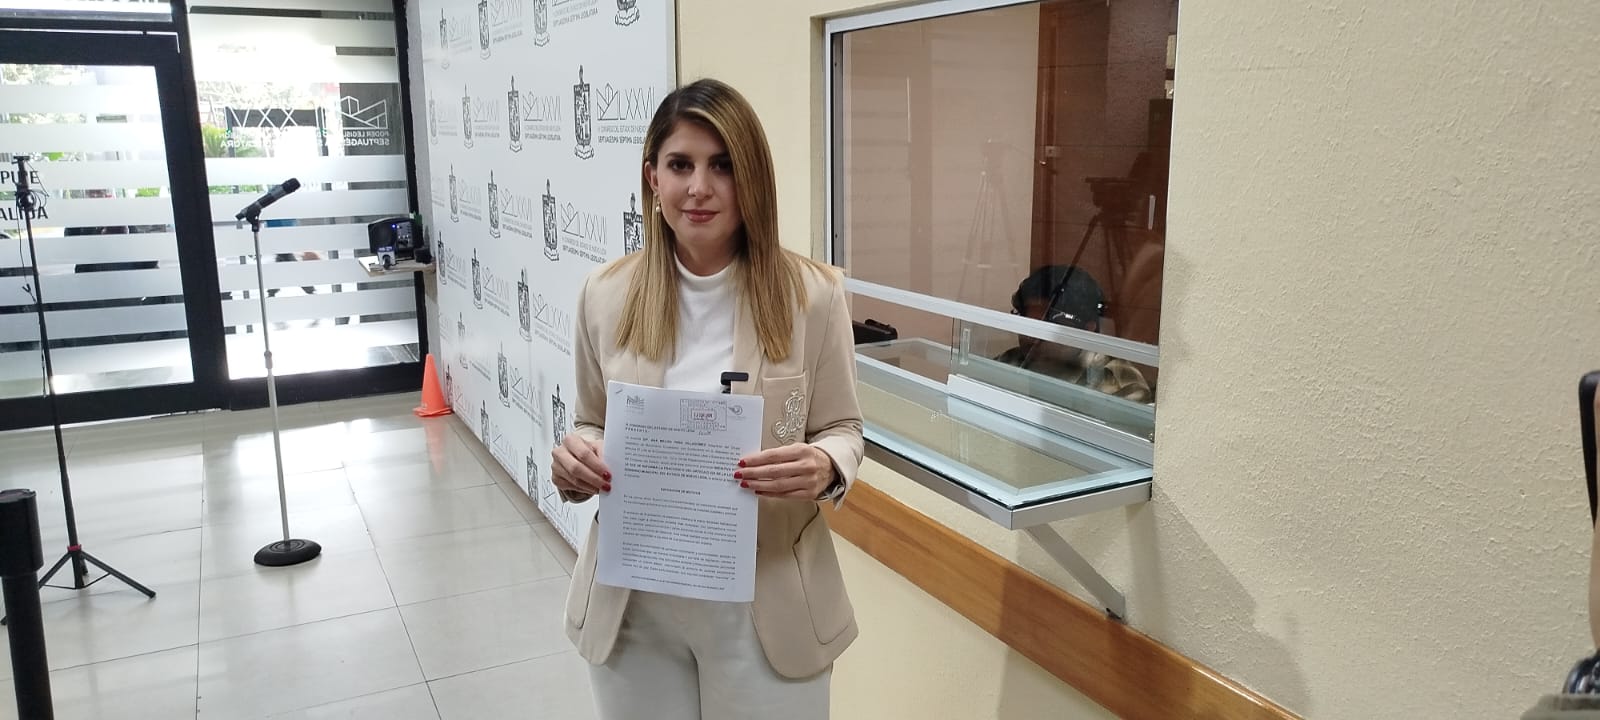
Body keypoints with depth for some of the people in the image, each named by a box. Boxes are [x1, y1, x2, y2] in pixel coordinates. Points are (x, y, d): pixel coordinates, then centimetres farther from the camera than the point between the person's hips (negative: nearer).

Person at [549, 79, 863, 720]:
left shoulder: (811, 293, -9)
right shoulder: (605, 295, -2)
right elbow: (592, 426, 10)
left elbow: (843, 430, 0)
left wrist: (824, 469, -23)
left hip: (765, 604, -1)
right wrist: (576, 459, -13)